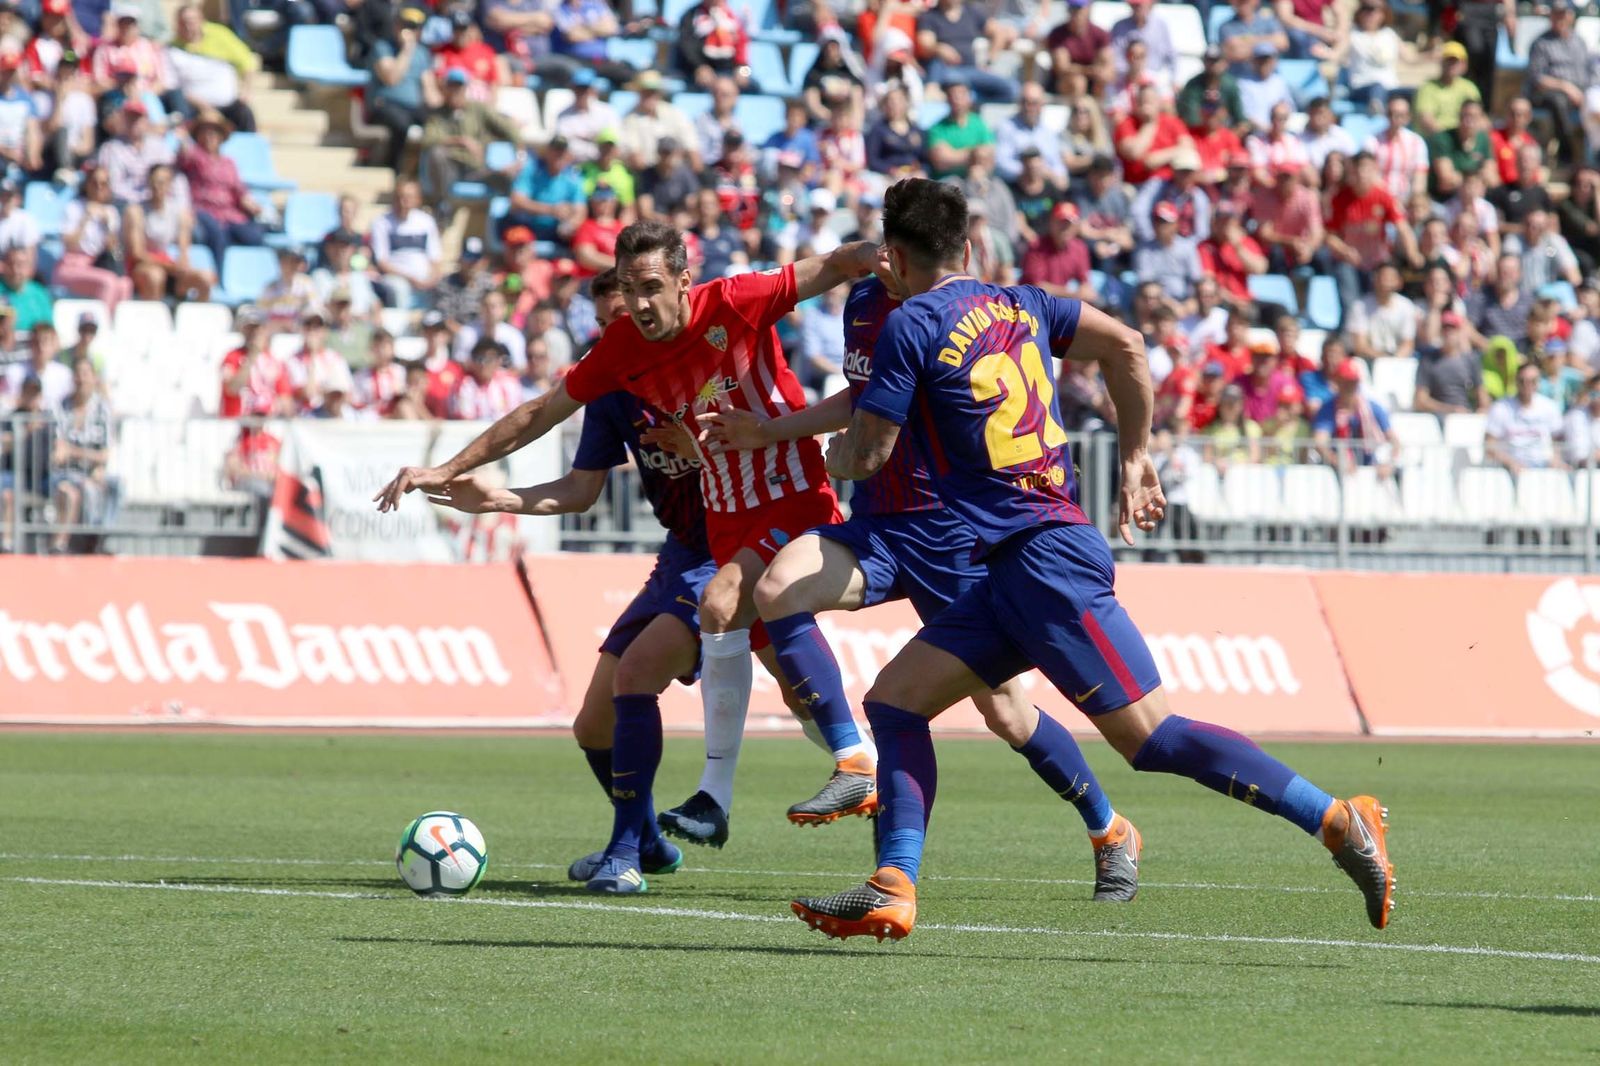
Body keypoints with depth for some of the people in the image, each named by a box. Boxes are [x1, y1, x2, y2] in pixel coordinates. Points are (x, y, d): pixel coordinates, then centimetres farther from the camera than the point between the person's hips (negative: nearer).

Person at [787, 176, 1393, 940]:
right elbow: (1125, 346, 17)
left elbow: (867, 454, -3)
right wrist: (1136, 458, 24)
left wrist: (836, 452, 21)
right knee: (894, 698, 8)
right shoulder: (1019, 305, 15)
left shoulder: (911, 326, -6)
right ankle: (893, 889, -2)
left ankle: (1338, 821, -13)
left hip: (1044, 560, -9)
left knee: (1152, 738, -11)